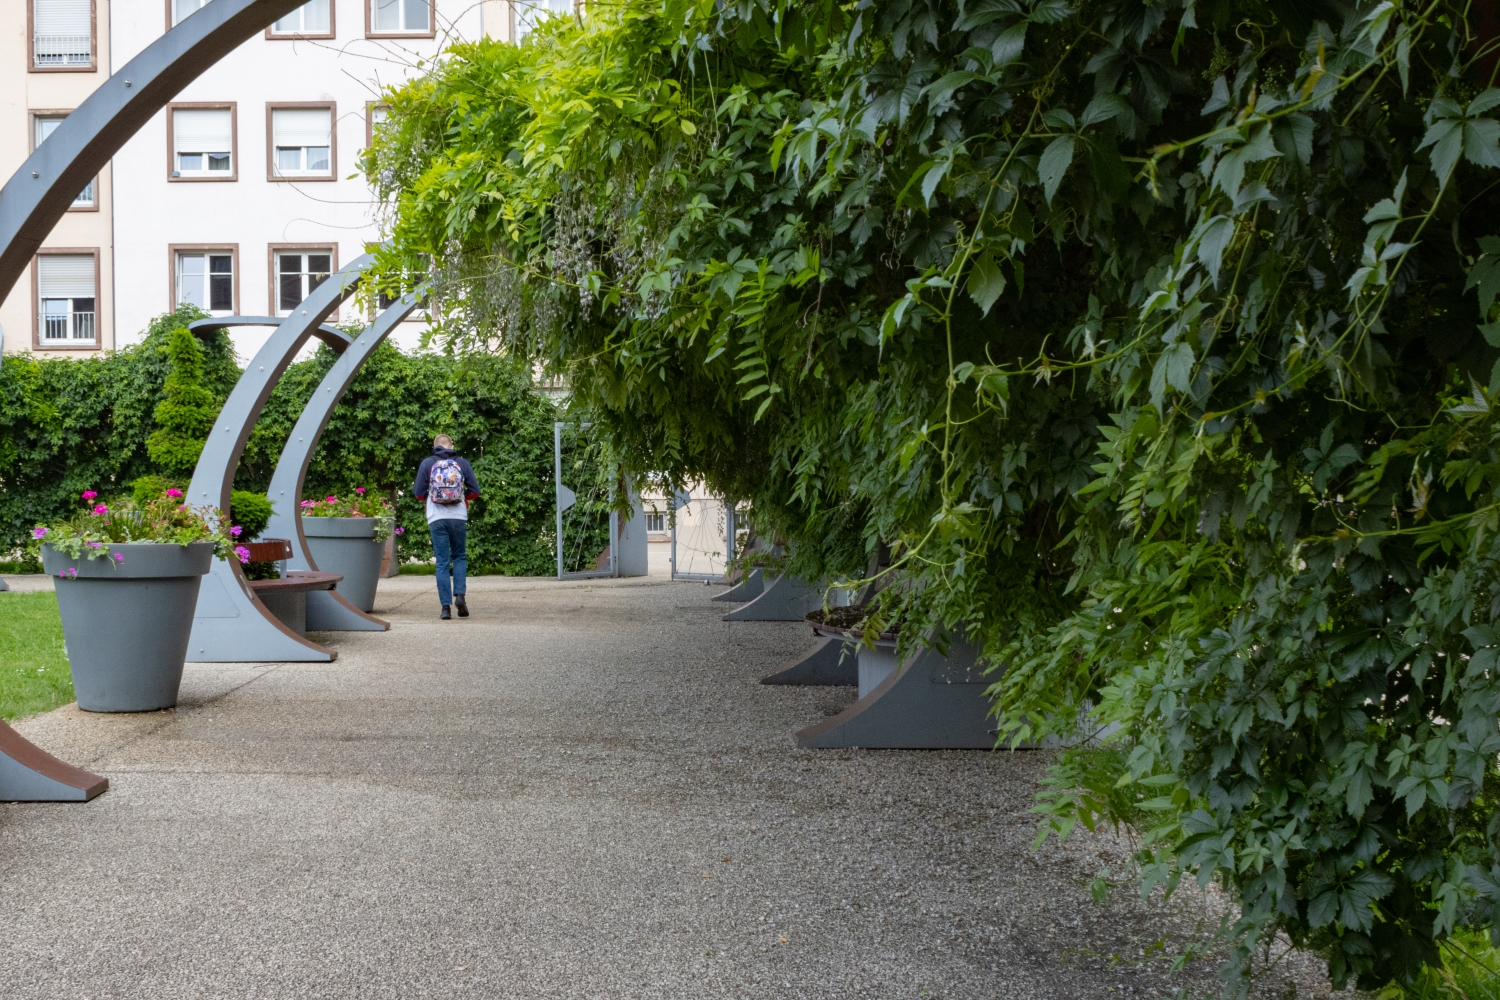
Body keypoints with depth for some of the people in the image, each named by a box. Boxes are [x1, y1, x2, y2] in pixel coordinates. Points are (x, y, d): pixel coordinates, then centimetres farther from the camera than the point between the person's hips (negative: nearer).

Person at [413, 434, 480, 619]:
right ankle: (460, 595, -3)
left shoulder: (427, 463, 2)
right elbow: (475, 491, 4)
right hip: (459, 517, 0)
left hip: (437, 519, 0)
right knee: (459, 557, 16)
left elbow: (418, 493, 2)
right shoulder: (462, 462, 4)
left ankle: (446, 606, -1)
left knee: (442, 562, 4)